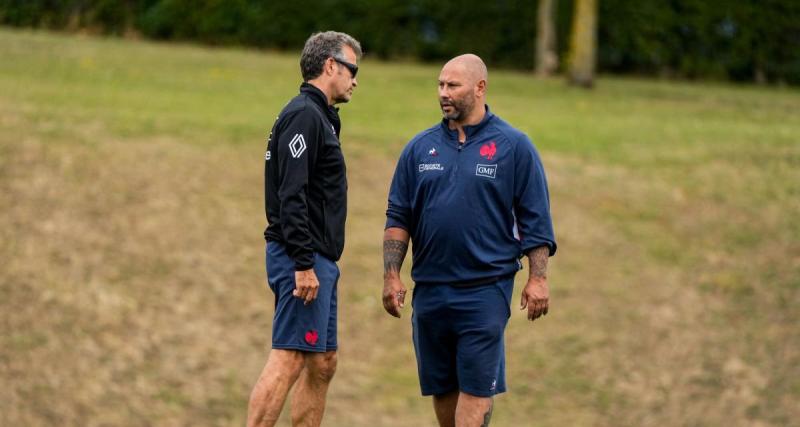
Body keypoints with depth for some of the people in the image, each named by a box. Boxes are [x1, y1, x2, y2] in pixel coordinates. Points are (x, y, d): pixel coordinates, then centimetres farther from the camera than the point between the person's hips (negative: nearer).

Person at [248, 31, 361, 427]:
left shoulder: (318, 117, 20)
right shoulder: (304, 116, -13)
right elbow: (290, 196, -21)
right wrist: (303, 264, -24)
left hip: (317, 260, 11)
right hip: (304, 260, -11)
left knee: (322, 363, 11)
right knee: (288, 360, -13)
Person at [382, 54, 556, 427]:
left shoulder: (513, 147, -1)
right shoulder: (420, 148, 8)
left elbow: (535, 219, 0)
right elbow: (398, 218, 10)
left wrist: (538, 278, -6)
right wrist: (391, 276, 2)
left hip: (485, 289, -4)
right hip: (429, 290, 4)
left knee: (476, 389, -7)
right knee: (441, 388, 10)